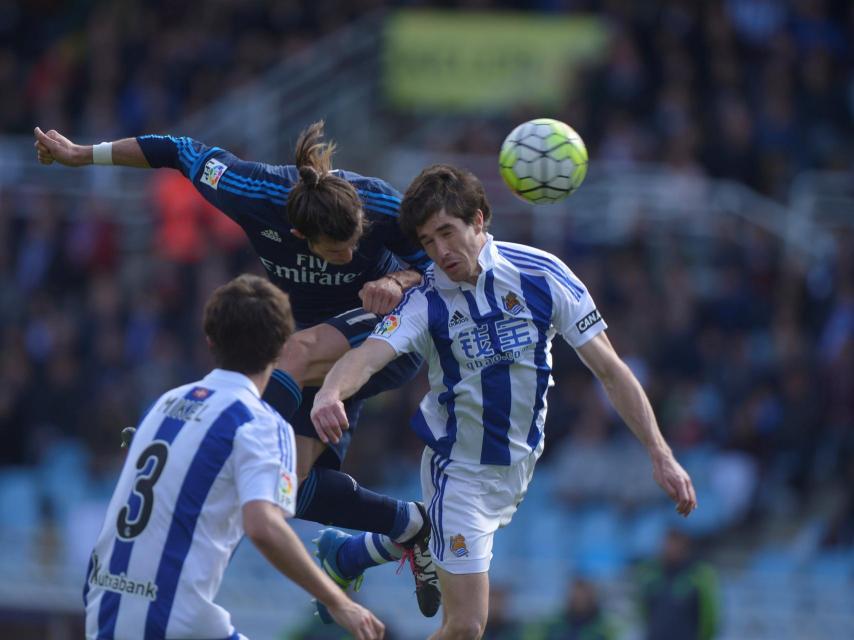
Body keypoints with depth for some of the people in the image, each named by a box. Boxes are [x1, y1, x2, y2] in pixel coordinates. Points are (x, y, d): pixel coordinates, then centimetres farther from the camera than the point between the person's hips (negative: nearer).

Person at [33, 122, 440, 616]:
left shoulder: (382, 208, -29)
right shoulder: (254, 193, -25)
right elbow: (185, 153, -8)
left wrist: (399, 282, -35)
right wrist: (83, 155, 2)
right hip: (321, 355, 4)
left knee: (300, 352, -38)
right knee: (296, 481, -10)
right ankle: (407, 528, 11)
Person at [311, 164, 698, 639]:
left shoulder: (541, 274, -13)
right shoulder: (427, 302, -17)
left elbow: (610, 369, -10)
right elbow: (368, 357, -34)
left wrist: (661, 455, -15)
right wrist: (330, 393, -58)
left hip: (520, 462, 3)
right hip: (459, 470, -3)